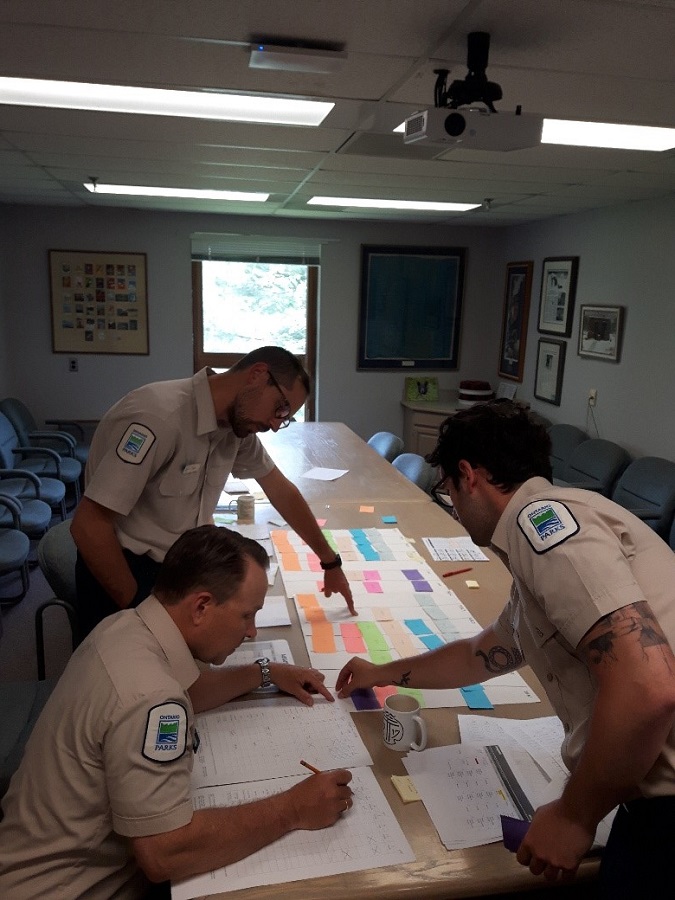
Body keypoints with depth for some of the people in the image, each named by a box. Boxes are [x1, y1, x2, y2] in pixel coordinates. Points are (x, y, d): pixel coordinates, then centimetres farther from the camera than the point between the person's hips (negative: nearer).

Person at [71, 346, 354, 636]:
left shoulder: (236, 424, -4)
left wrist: (330, 562, 15)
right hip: (124, 573, -7)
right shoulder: (160, 415, -29)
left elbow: (281, 490, 10)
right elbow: (88, 526, -28)